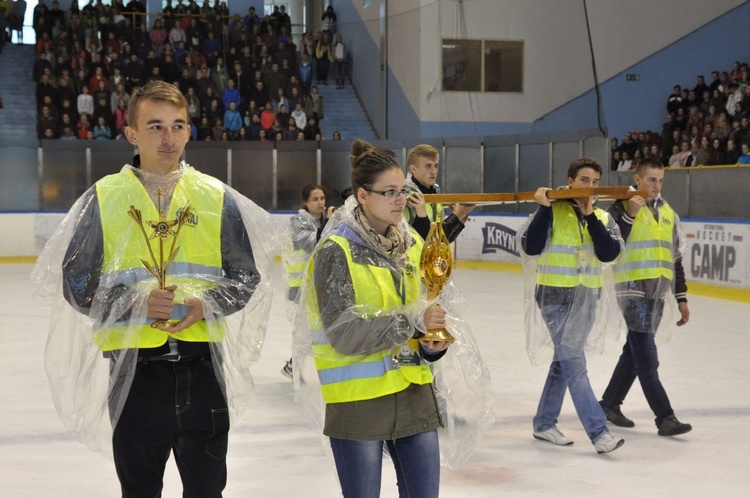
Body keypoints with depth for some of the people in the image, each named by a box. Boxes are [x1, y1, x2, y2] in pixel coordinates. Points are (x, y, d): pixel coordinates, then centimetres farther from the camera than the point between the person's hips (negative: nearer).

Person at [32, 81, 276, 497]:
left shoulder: (217, 197, 5)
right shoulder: (104, 197, 1)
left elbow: (247, 275, 8)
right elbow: (75, 281, 1)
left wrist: (205, 305, -12)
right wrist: (136, 303, -15)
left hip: (202, 364, 1)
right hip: (132, 367, -1)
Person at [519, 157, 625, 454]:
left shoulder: (602, 218, 7)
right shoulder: (552, 211, -7)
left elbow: (609, 254, -9)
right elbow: (531, 247, -19)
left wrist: (591, 217, -14)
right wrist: (544, 208, -22)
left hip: (587, 299, 6)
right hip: (556, 296, -6)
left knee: (564, 362, 14)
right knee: (575, 364, -10)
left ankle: (544, 424, 27)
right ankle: (598, 432, -11)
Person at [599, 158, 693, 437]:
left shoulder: (668, 213, 14)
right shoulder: (622, 207, -5)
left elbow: (675, 258, 17)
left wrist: (681, 298, 15)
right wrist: (629, 215, -24)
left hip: (657, 293, 7)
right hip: (633, 289, -7)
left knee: (635, 351, 12)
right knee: (647, 356, -8)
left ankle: (609, 404, 24)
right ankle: (665, 417, -7)